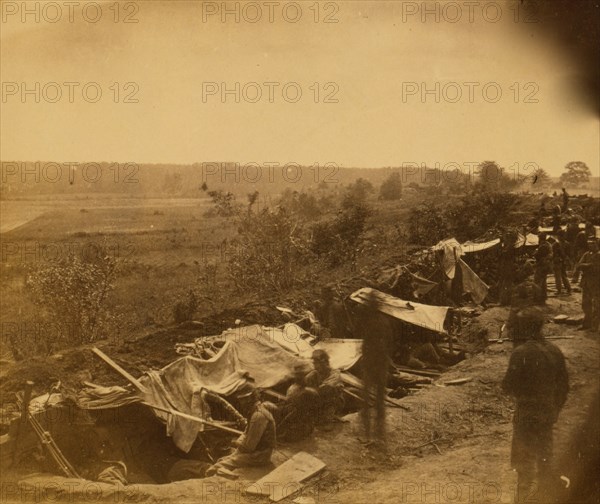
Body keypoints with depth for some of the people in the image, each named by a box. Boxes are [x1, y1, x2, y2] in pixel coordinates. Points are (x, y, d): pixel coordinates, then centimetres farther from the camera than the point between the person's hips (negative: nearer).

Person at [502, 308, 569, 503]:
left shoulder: (521, 353, -20)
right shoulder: (555, 351, 0)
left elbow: (509, 386, -19)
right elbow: (563, 386, 7)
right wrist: (555, 409, 17)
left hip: (526, 415, -6)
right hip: (548, 414, 6)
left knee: (524, 460, 6)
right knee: (545, 458, 18)